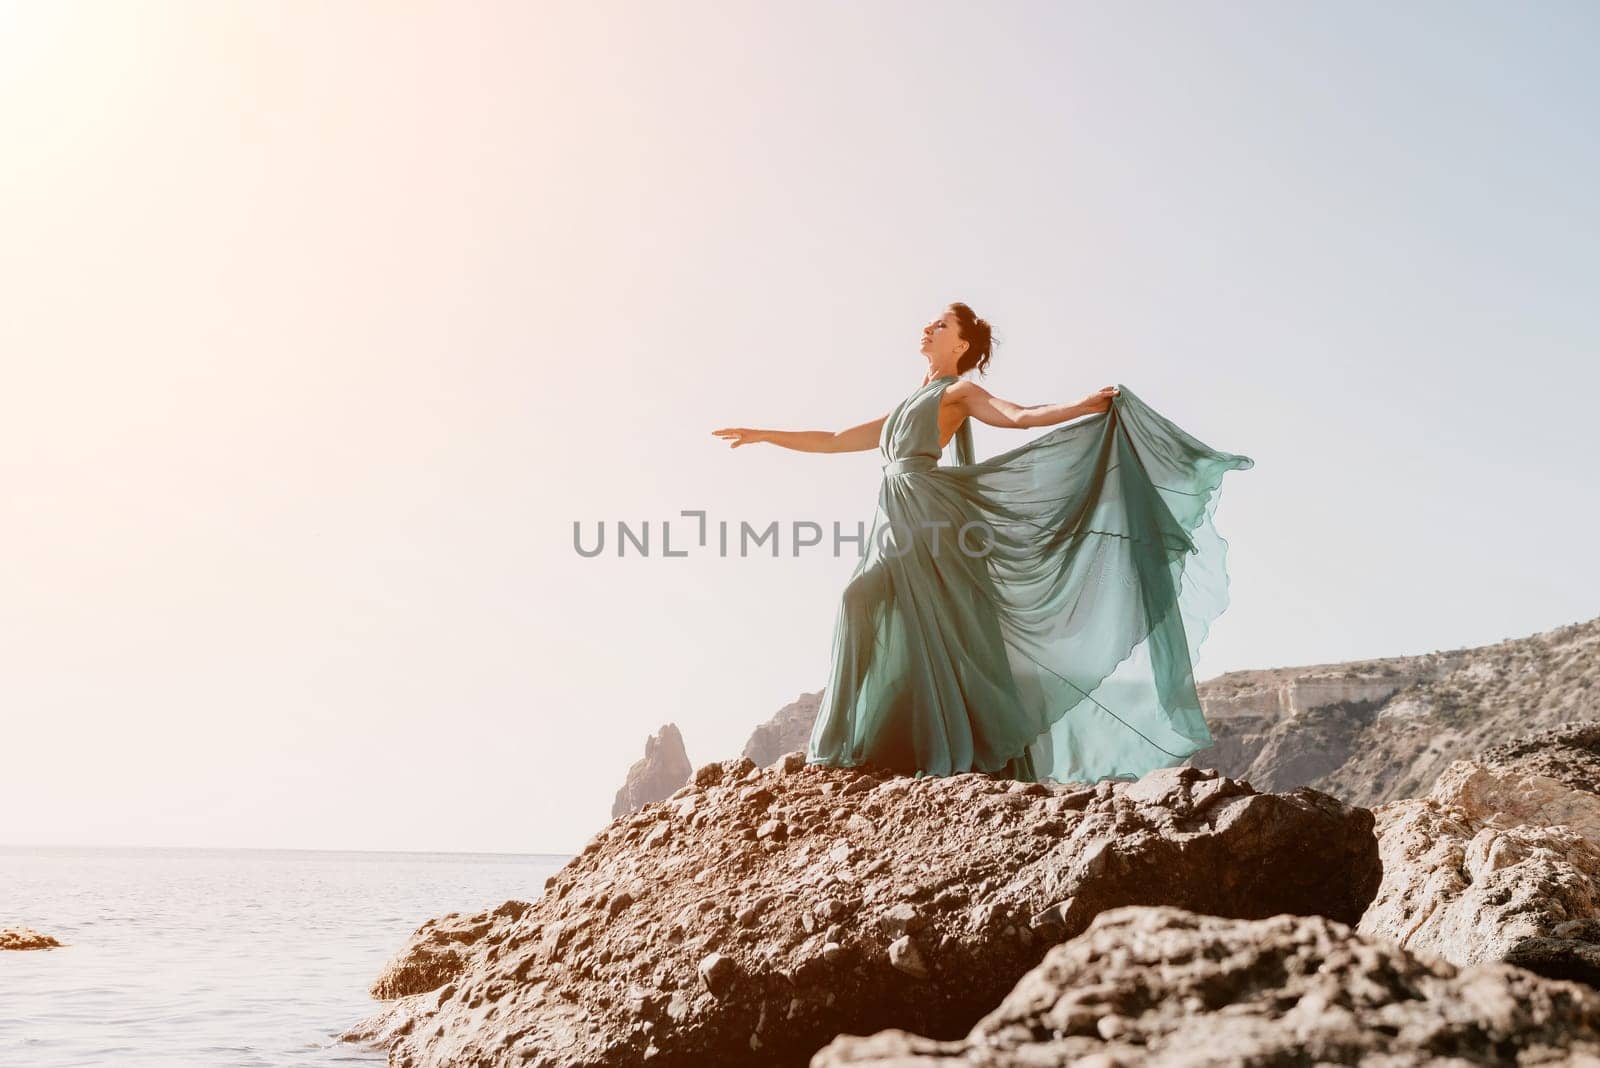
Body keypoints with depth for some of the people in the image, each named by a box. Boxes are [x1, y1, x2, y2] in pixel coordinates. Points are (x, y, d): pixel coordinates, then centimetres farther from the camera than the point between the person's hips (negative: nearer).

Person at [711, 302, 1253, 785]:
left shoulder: (958, 392, 7)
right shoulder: (904, 408, 29)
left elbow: (1017, 415, -10)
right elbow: (835, 441, 33)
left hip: (929, 515, -7)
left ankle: (959, 751, -12)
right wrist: (761, 435, 35)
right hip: (897, 524, 7)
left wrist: (1084, 407, -25)